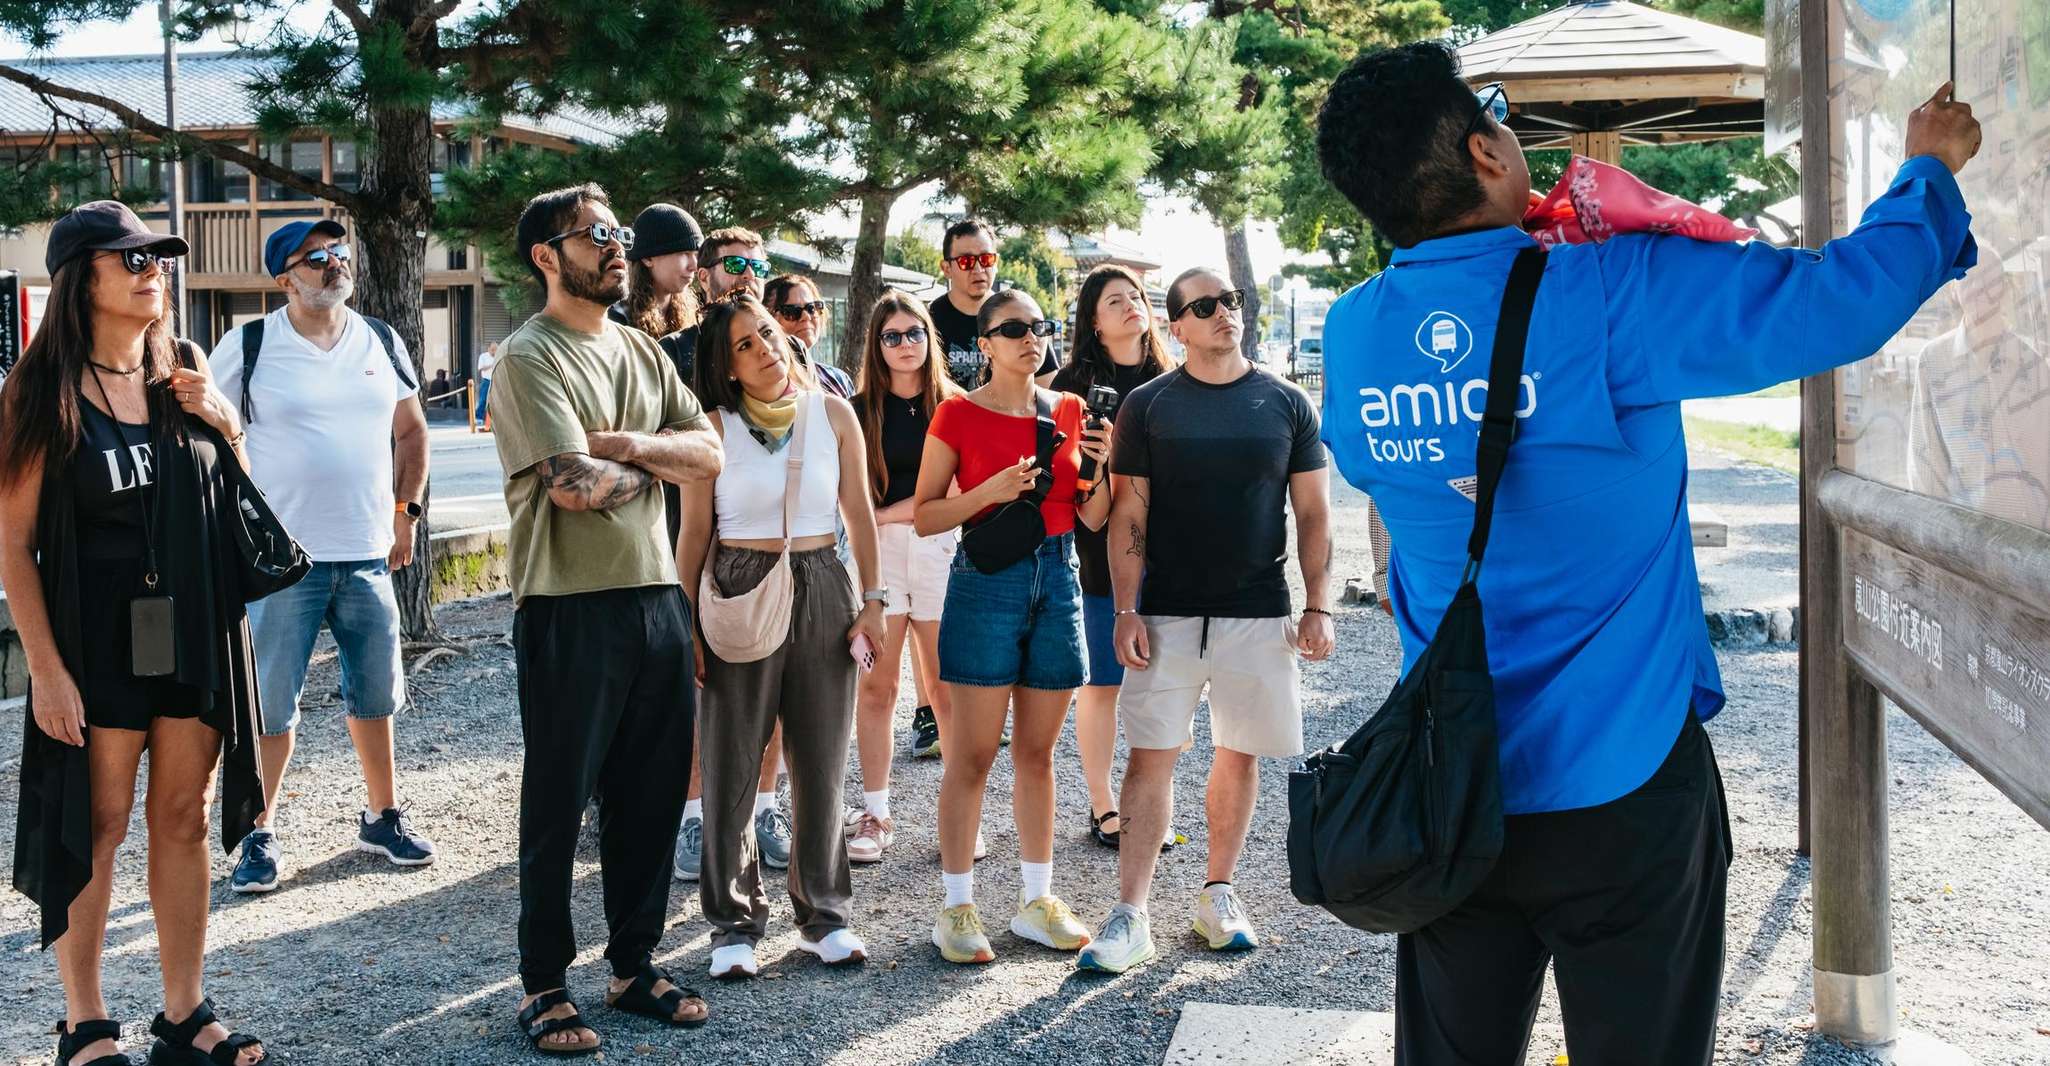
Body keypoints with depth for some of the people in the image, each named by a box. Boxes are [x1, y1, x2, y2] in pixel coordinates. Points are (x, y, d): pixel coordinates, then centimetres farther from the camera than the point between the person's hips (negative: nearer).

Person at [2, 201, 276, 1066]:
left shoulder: (181, 374, 7)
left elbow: (235, 498, 18)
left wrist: (226, 423, -2)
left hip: (198, 636, 5)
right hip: (98, 640, -4)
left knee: (182, 820, 10)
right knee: (94, 829, 3)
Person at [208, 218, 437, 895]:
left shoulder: (381, 342, 7)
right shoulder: (249, 346, -5)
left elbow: (411, 431, 18)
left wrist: (406, 514, 11)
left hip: (369, 558, 4)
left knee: (377, 693, 13)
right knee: (272, 704, 2)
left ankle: (383, 818, 28)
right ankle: (261, 836, 16)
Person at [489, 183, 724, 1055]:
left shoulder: (640, 351, 14)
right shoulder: (531, 356, -8)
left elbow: (708, 455, 5)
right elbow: (573, 484, -19)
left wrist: (626, 444, -11)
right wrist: (656, 463, -2)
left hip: (657, 598, 7)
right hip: (570, 611, -7)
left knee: (652, 794, 13)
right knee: (559, 802, 5)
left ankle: (635, 965, 28)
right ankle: (543, 985, 19)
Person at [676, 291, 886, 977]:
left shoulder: (832, 412, 3)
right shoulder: (715, 427, -2)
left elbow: (860, 514, 7)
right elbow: (695, 531, -1)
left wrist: (872, 600, 2)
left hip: (822, 592, 2)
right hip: (739, 593, -2)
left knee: (822, 761, 8)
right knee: (732, 767, 4)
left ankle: (824, 914, 22)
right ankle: (734, 923, 17)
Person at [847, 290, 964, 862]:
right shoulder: (860, 410, 8)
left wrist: (886, 513, -6)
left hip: (940, 549, -1)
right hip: (876, 554, 1)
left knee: (946, 687, -2)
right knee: (876, 685, 0)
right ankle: (875, 814, 8)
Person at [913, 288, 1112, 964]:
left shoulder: (1070, 411, 9)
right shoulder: (959, 415, -4)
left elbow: (1090, 518, 10)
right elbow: (924, 517, -5)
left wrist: (1107, 466, -8)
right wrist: (991, 491, -18)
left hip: (1059, 579, 4)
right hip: (987, 580, -4)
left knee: (1037, 753, 11)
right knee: (972, 755, -2)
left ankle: (1036, 900, 21)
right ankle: (957, 908, 8)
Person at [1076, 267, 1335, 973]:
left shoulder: (1287, 404, 6)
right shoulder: (1147, 405, 3)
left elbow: (1314, 514, 7)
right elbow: (1128, 515, 2)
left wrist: (1318, 606, 0)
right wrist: (1127, 611, -6)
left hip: (1258, 615, 2)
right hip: (1167, 614, -1)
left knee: (1239, 754, 9)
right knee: (1151, 757, -3)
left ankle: (1218, 894, 25)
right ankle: (1131, 917, 1)